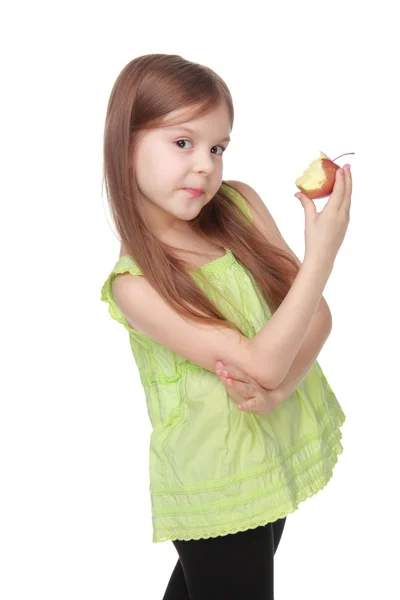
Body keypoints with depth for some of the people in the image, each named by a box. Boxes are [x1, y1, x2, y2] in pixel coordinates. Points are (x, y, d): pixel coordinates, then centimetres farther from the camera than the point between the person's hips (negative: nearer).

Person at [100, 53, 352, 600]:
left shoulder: (241, 204, -7)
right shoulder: (135, 283, -22)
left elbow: (318, 314, -7)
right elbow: (262, 364, -26)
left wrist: (278, 388, -24)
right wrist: (322, 253, -29)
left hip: (287, 445, 5)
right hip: (220, 488, -5)